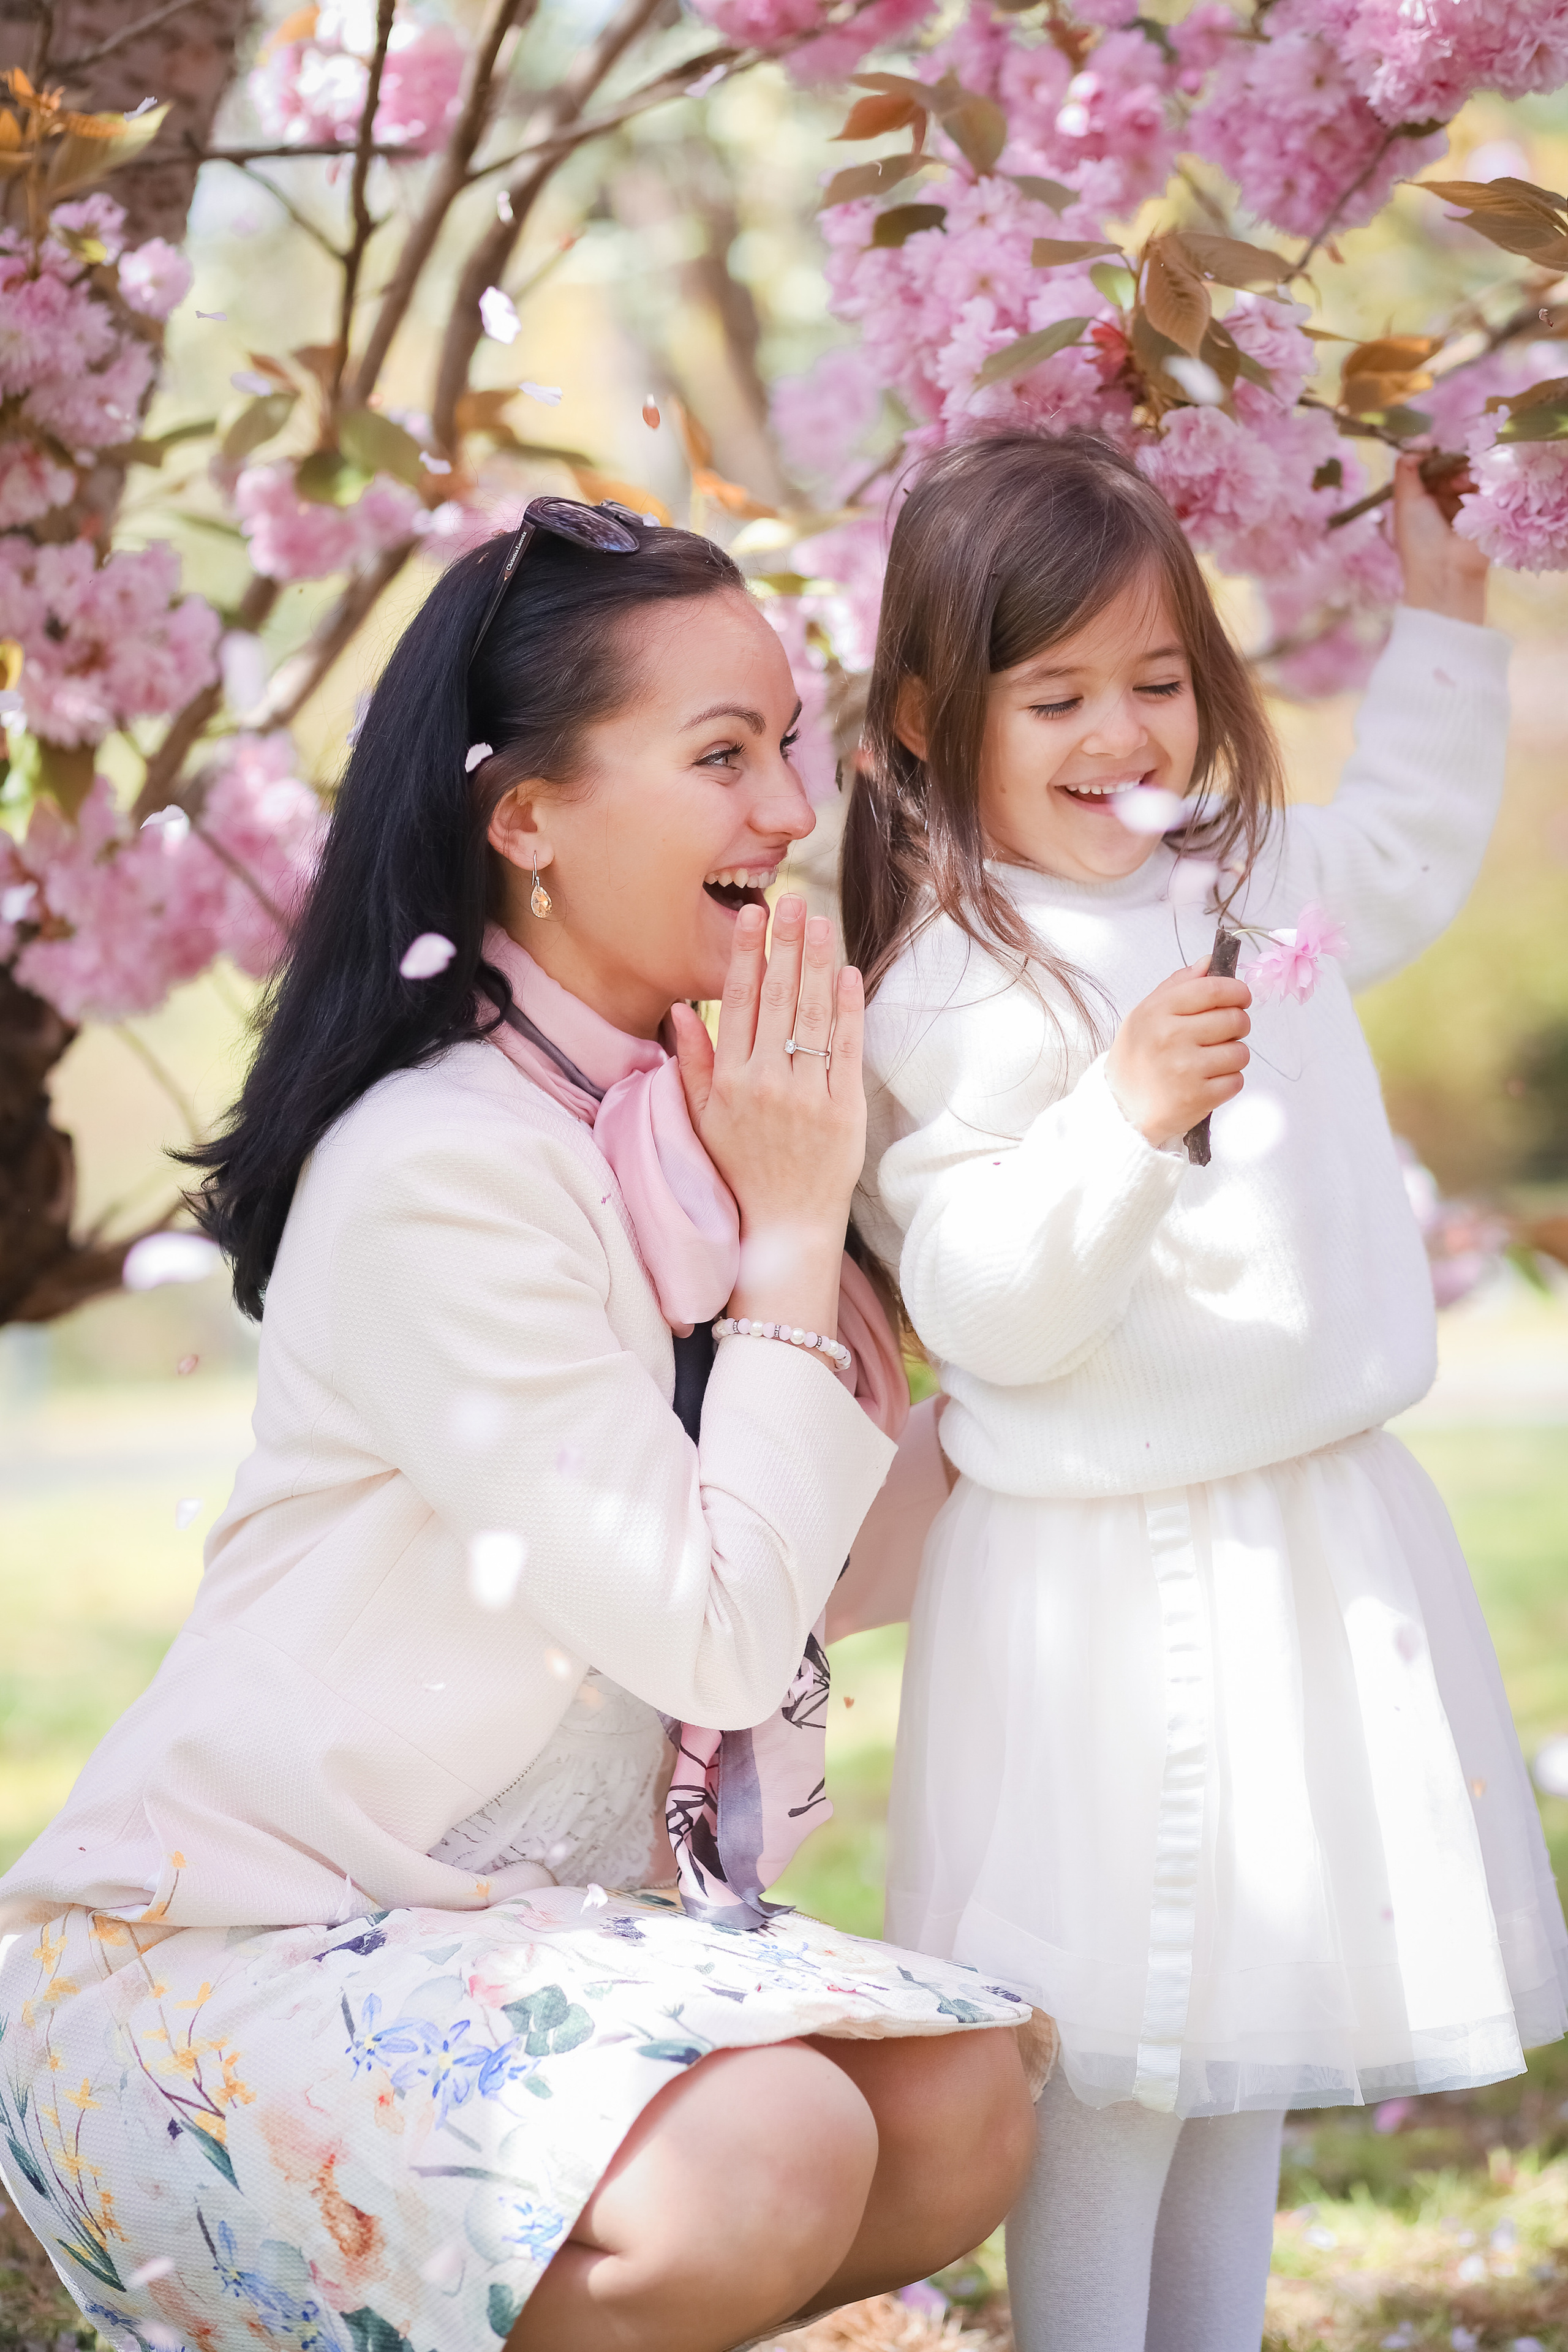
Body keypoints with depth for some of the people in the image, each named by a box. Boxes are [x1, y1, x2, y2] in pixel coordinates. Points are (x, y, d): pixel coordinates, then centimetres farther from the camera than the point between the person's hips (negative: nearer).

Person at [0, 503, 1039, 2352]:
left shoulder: (687, 1120, 6)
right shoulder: (441, 1171, -20)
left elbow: (873, 1560, 5)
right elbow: (715, 1634, -20)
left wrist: (794, 1208, -4)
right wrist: (790, 1239, -14)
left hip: (501, 1927, 8)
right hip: (215, 1949, -8)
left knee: (961, 2113, -8)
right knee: (766, 2154, -28)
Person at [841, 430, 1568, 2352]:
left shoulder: (1247, 880, 7)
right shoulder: (961, 990, -18)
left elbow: (1409, 849, 29)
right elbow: (986, 1310, -24)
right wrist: (1127, 1115, -35)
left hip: (1320, 1537, 8)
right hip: (1116, 1589, -8)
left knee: (1256, 2022, 19)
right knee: (1115, 2047, -2)